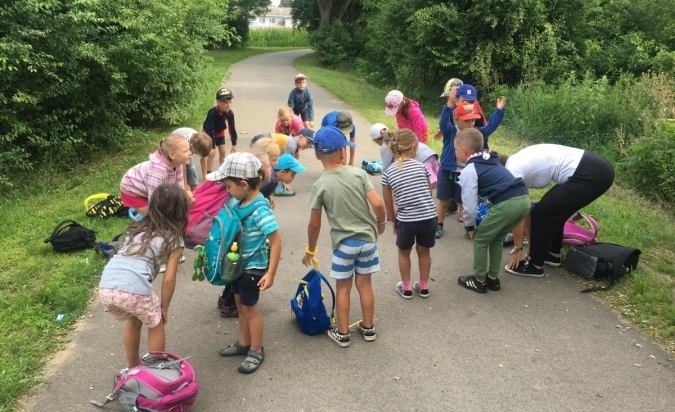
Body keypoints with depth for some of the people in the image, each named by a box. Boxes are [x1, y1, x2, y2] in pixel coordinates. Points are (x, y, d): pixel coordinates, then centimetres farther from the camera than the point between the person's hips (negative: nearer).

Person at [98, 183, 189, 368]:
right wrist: (164, 307, 18)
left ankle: (133, 367, 46)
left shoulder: (137, 228, 25)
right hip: (133, 290, -6)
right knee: (156, 324, 23)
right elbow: (169, 280, 6)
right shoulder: (172, 239, 9)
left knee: (133, 320, 33)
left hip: (105, 288, 6)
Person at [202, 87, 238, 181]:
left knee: (223, 152, 8)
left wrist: (234, 144, -10)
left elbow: (232, 128, -14)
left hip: (220, 132, 5)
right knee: (212, 153, -10)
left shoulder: (230, 113, -25)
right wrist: (211, 147, -34)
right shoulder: (212, 113, -39)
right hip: (209, 133, -5)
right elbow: (209, 130, -35)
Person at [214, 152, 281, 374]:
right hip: (238, 264, 8)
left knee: (249, 308, 7)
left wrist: (270, 273, -25)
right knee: (240, 304, 21)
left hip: (253, 267, -8)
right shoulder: (240, 203, -4)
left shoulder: (260, 210, -27)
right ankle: (244, 343, 41)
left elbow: (276, 241, -26)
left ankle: (256, 351, 27)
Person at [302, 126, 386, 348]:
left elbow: (314, 224, -6)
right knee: (364, 283, 16)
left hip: (343, 243, -2)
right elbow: (378, 204, -14)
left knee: (343, 288, 12)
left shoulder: (320, 185, -11)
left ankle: (342, 333, 24)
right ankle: (368, 328, 30)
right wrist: (381, 222, 8)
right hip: (367, 238, 2)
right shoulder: (359, 173, -9)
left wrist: (311, 249, 9)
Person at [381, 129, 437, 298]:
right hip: (429, 217, 2)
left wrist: (393, 220, 20)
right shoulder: (421, 166, 2)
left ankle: (406, 288, 33)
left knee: (404, 253, 23)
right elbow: (429, 193, 11)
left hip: (406, 220, -1)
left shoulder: (388, 172, -1)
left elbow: (388, 203, 6)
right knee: (424, 252, 23)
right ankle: (423, 287, 37)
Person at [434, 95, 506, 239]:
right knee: (444, 201, 12)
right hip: (447, 173, -2)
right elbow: (443, 122, -29)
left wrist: (499, 109, -21)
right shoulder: (450, 132, -11)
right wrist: (450, 104, -44)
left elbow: (491, 126, -8)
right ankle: (439, 226, 28)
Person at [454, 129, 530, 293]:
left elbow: (470, 205, -1)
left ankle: (479, 281, 20)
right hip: (523, 200, 8)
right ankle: (493, 278, 31)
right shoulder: (489, 162, 25)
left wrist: (470, 226, 17)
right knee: (496, 239, 26)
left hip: (507, 204, -8)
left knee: (480, 240, 12)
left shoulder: (468, 171, 1)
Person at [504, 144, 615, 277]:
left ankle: (535, 266, 11)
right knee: (552, 210, 22)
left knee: (542, 213, -2)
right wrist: (532, 242, 30)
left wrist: (518, 249, 8)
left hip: (591, 175, -10)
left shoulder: (512, 172, -9)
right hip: (598, 168, 10)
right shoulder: (516, 164, 17)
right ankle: (553, 255, 36)